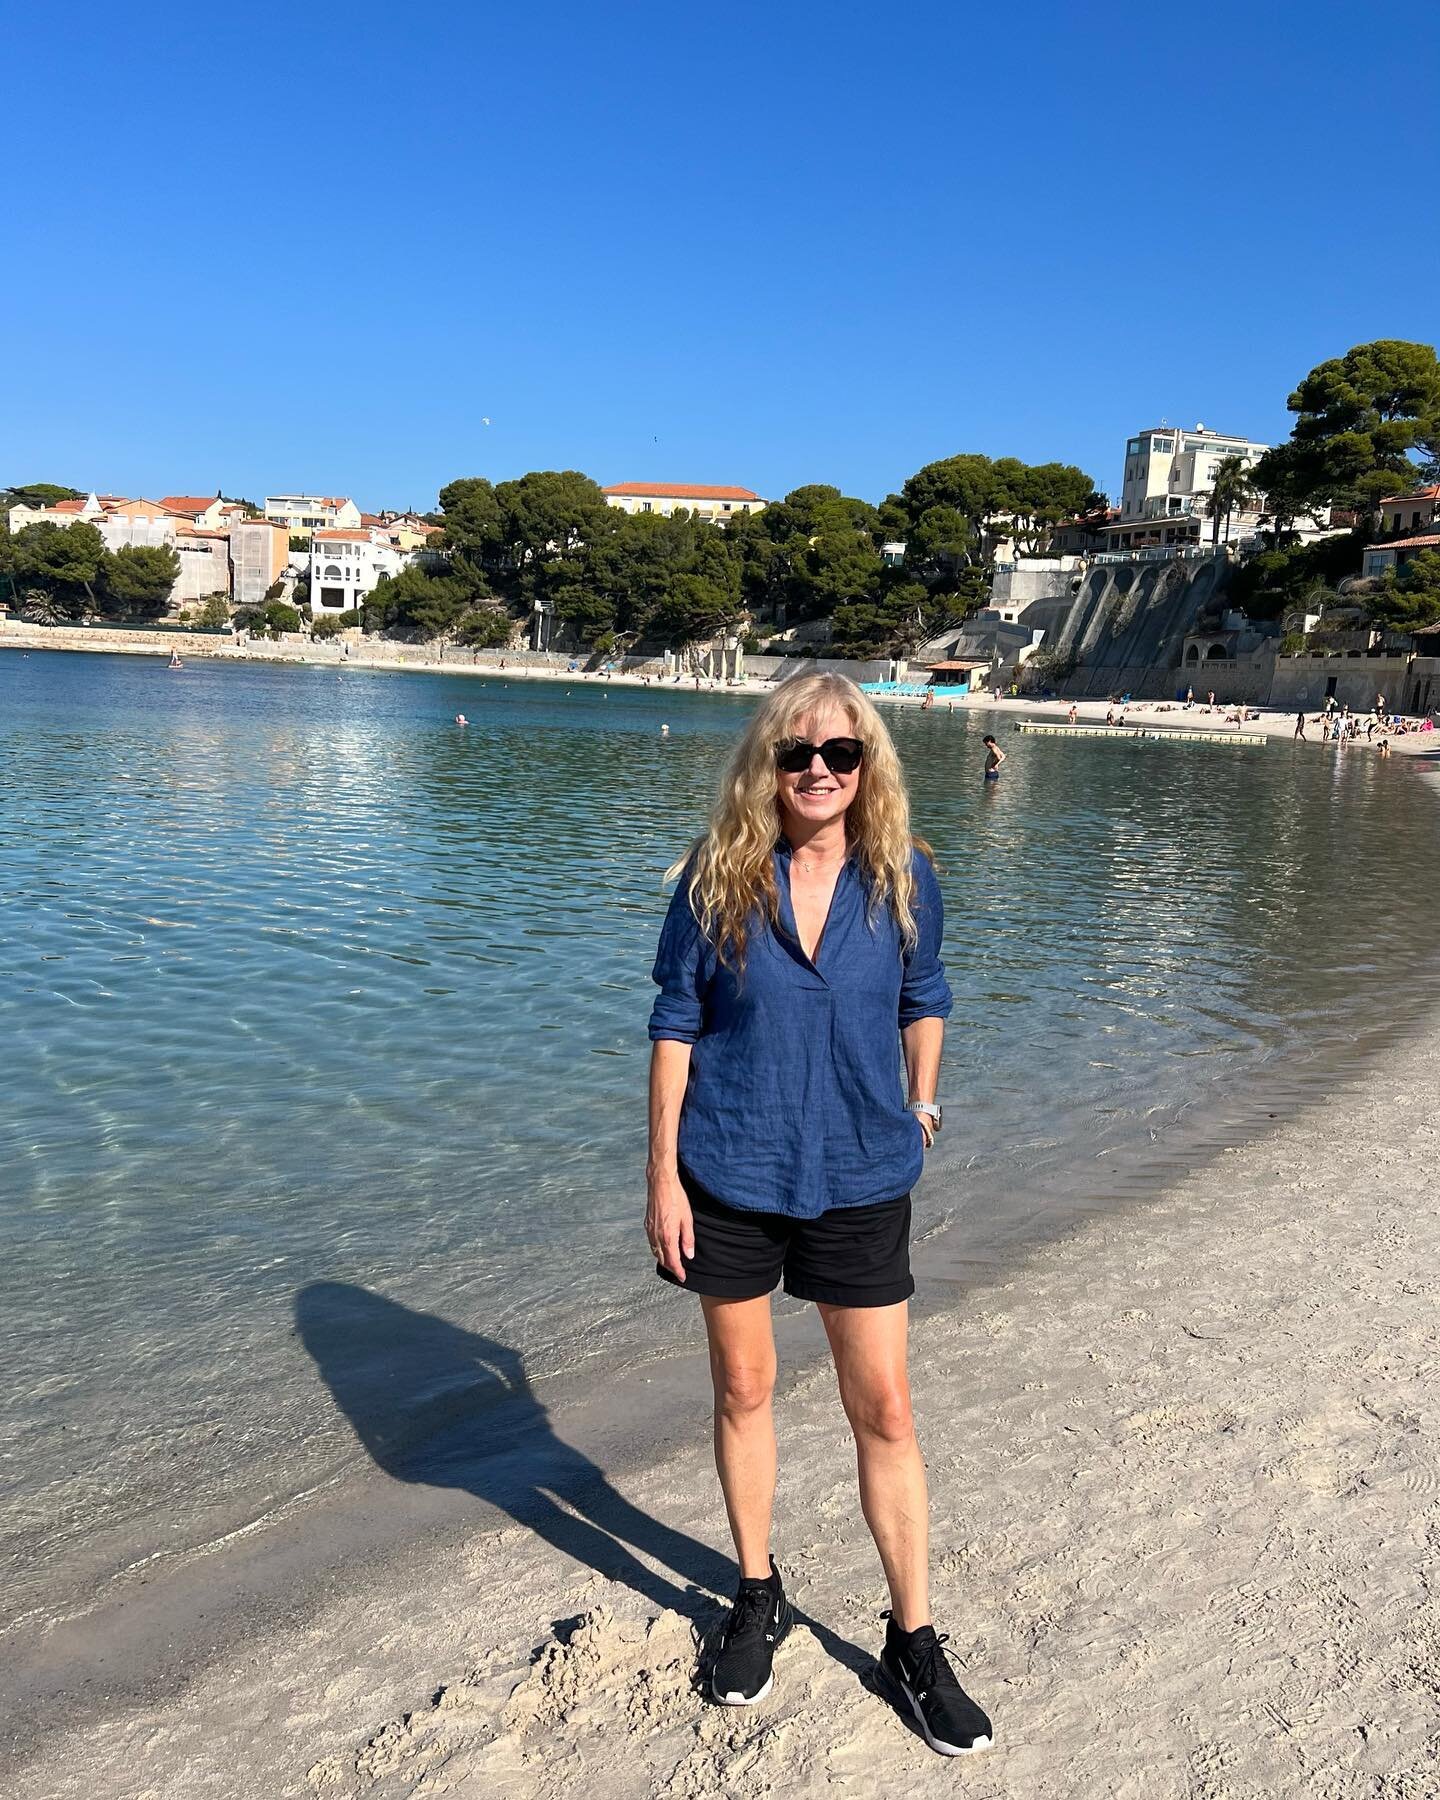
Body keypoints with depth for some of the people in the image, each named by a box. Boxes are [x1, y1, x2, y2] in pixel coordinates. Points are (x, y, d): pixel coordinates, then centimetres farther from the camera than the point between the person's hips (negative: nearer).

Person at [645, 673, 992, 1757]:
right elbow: (676, 1023, -4)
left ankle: (915, 1642, 25)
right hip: (730, 1176, 0)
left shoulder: (903, 878, -5)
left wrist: (920, 1102, 15)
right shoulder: (717, 876, -8)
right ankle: (759, 1597, 37)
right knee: (744, 1391, 14)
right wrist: (662, 1173, -6)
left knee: (884, 1409, 6)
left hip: (860, 1178, 0)